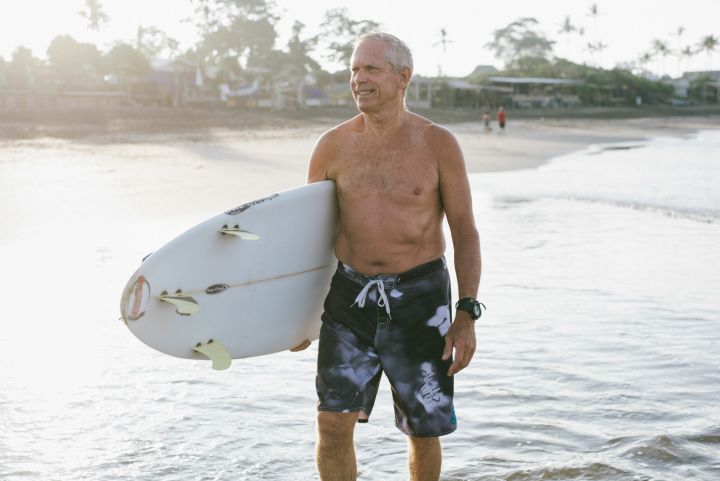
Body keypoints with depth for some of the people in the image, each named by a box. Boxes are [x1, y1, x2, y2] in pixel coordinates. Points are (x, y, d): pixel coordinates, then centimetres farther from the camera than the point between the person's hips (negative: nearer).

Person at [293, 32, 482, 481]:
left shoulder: (437, 144, -4)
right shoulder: (332, 146, 2)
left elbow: (465, 230, -1)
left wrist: (467, 313, -8)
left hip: (419, 298, -1)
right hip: (349, 297, 2)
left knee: (424, 431, 9)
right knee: (333, 422, -4)